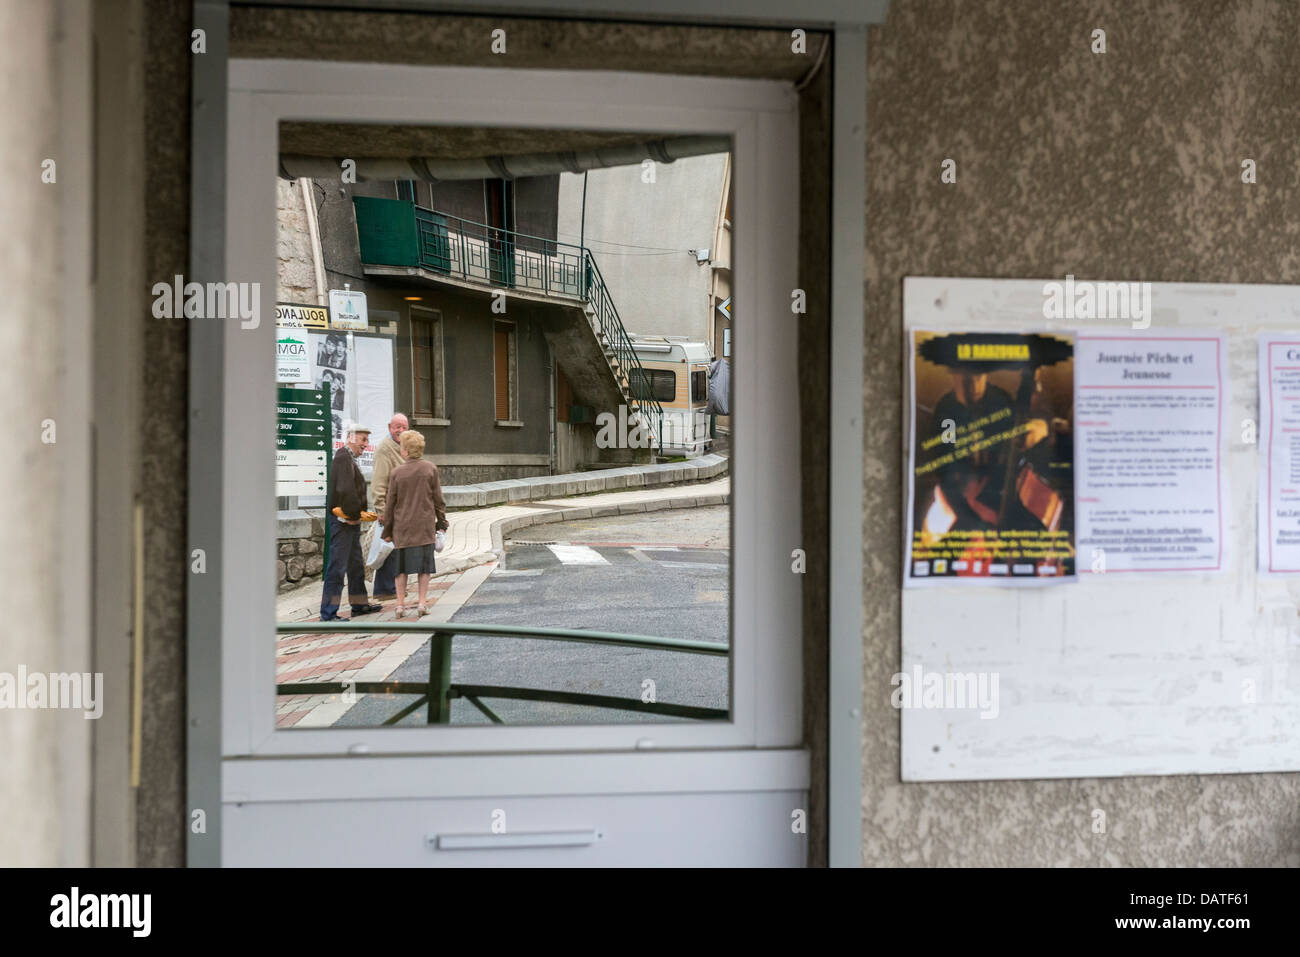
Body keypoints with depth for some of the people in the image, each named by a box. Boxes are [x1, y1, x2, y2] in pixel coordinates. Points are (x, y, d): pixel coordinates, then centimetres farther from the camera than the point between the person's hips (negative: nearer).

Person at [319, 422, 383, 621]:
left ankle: (359, 604, 31)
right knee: (338, 566, -9)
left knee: (356, 565, 19)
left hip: (351, 521, 11)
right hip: (342, 520, -11)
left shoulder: (350, 459, 17)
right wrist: (358, 513, -17)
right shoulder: (343, 458, -15)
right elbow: (345, 490, -24)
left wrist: (361, 513, 10)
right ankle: (328, 613, -6)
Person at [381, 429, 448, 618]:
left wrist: (387, 530, 9)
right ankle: (422, 603, 2)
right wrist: (441, 523, 10)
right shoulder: (430, 468, -4)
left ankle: (401, 604, 10)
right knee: (424, 566, 7)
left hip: (402, 526, 0)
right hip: (425, 525, 0)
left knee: (401, 566, 10)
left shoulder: (397, 472, -5)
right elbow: (438, 499, 0)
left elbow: (390, 504, 0)